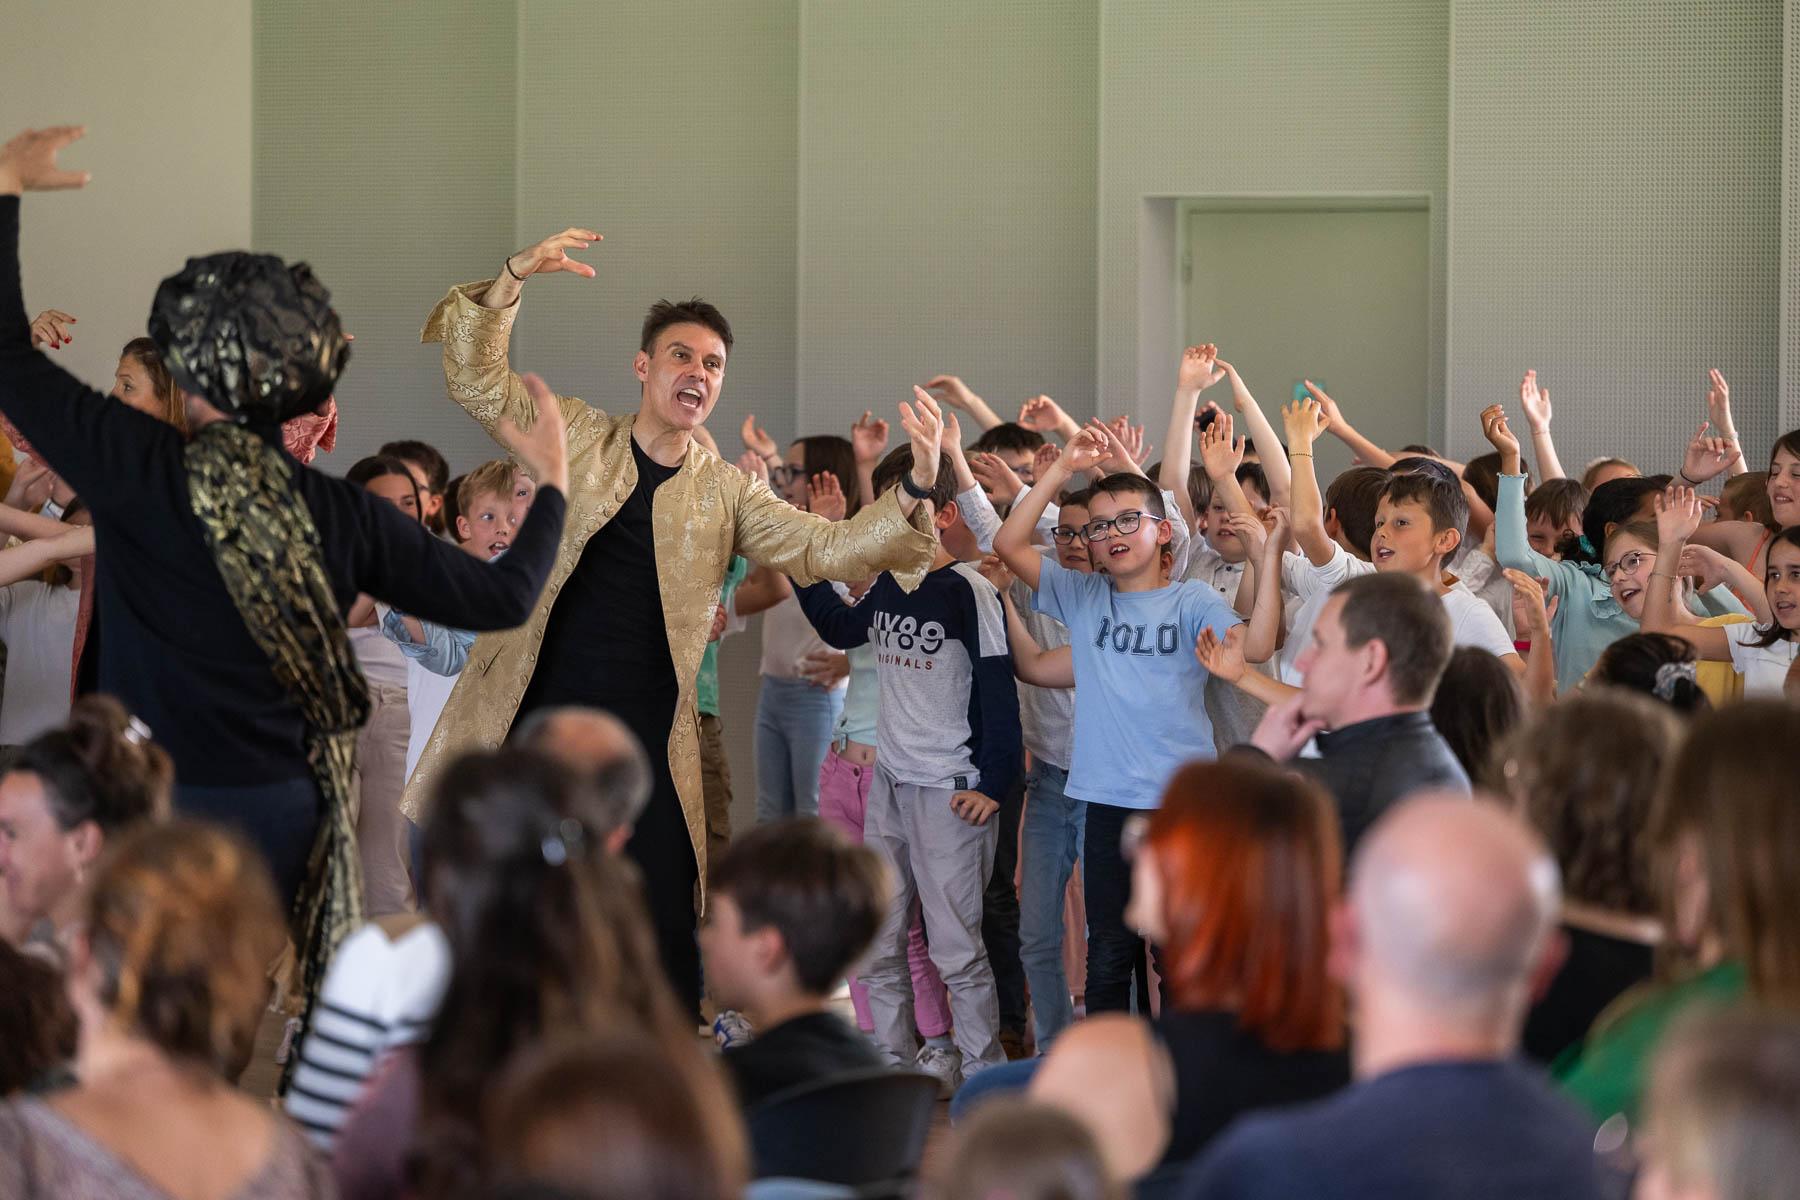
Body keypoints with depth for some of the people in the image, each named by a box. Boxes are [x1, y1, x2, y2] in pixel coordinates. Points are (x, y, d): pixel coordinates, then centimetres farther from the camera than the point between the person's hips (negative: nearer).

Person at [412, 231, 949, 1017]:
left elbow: (831, 549, 1)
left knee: (662, 952, -1)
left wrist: (916, 489, -15)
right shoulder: (576, 437, 7)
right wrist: (514, 277, -15)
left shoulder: (725, 494, 9)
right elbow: (473, 378, 0)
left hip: (646, 749, 1)